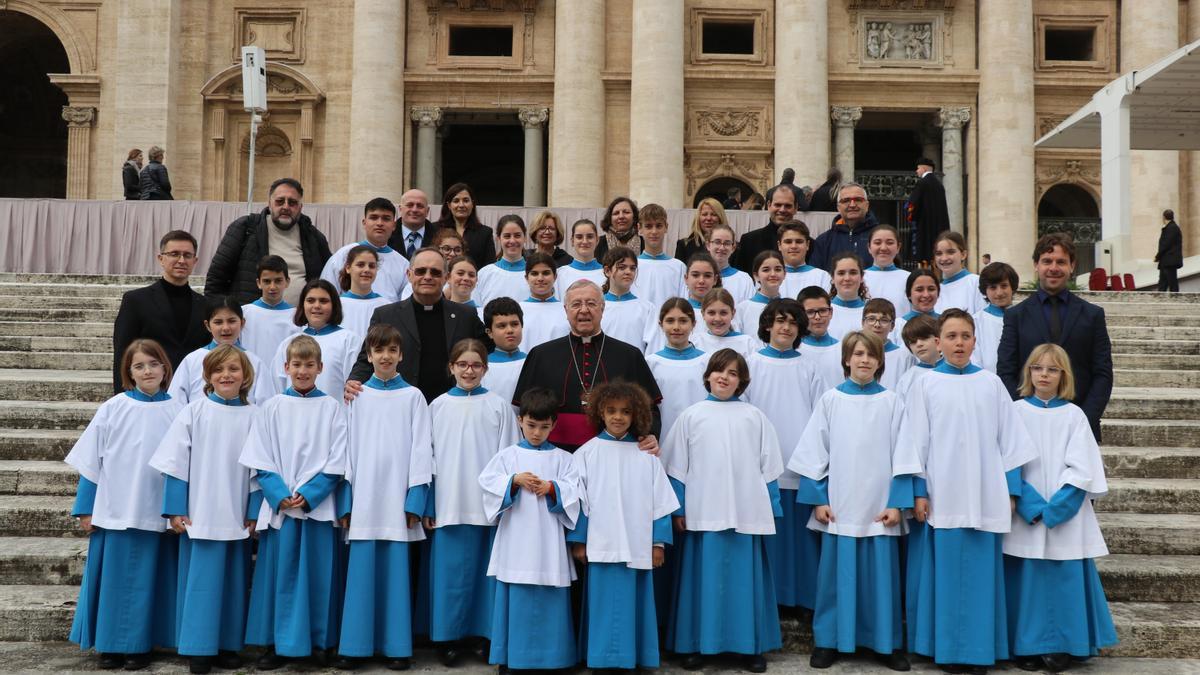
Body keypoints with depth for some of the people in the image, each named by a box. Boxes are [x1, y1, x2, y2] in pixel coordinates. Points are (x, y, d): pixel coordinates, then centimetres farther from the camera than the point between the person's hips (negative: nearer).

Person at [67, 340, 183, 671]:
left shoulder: (176, 413, 0)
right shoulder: (112, 409, 0)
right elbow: (91, 461, 3)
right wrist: (85, 509, 2)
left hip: (156, 514, 0)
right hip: (115, 511, 0)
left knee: (146, 579, 7)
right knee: (113, 578, 6)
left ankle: (139, 644, 19)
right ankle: (109, 644, 19)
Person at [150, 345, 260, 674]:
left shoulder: (253, 416, 0)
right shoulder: (193, 412, -2)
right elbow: (177, 463, -1)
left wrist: (254, 513, 0)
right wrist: (175, 510, -5)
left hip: (237, 517, 2)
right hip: (199, 515, -1)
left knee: (233, 581, 9)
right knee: (201, 581, 1)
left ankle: (229, 645, 20)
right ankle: (200, 648, 11)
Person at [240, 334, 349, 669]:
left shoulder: (332, 408, 2)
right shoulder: (272, 408, 5)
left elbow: (337, 462, -2)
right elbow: (260, 461, 1)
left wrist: (308, 495, -13)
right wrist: (281, 496, -12)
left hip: (319, 506, 0)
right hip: (279, 507, 1)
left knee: (319, 575, 3)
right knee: (281, 574, 2)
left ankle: (320, 642, 15)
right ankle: (278, 643, 11)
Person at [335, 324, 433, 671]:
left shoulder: (413, 396, 4)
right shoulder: (357, 396, 9)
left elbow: (421, 448, 0)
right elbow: (348, 448, 7)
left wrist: (415, 501, -7)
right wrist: (345, 501, 0)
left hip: (398, 499, -1)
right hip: (363, 498, 1)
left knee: (396, 572, 1)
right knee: (361, 572, 2)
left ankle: (397, 646, 10)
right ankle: (356, 645, 11)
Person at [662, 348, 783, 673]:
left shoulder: (755, 416, 5)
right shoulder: (691, 416, 4)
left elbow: (768, 467, 8)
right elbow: (677, 467, 5)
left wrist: (771, 508, 5)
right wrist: (678, 508, 1)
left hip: (746, 513, 1)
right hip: (703, 513, 0)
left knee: (745, 578, 4)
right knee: (704, 578, 3)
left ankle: (751, 645, 15)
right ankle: (696, 644, 14)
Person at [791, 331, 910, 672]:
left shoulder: (892, 403, 2)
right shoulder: (830, 400, 2)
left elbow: (902, 455, 2)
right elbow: (815, 452, 2)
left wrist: (897, 503, -5)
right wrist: (818, 499, -3)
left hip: (880, 505, 0)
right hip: (838, 505, 0)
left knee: (881, 574, 5)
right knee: (835, 573, 5)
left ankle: (886, 643, 18)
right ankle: (827, 641, 16)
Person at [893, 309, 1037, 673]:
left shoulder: (991, 383, 6)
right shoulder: (925, 384, 1)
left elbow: (1009, 439, 7)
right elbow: (915, 441, 0)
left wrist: (1011, 489, 3)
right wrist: (918, 492, -6)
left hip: (984, 498, 2)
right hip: (941, 497, -1)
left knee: (980, 571, 5)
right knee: (945, 572, 2)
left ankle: (979, 646, 16)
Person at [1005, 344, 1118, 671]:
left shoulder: (1074, 415, 2)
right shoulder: (1016, 411, 2)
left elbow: (1080, 469, -3)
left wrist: (1055, 507, -14)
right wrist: (1032, 505, -14)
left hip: (1066, 513, 0)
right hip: (1026, 514, 0)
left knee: (1064, 578, 0)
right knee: (1026, 578, 0)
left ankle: (1060, 646, 12)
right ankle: (1027, 646, 11)